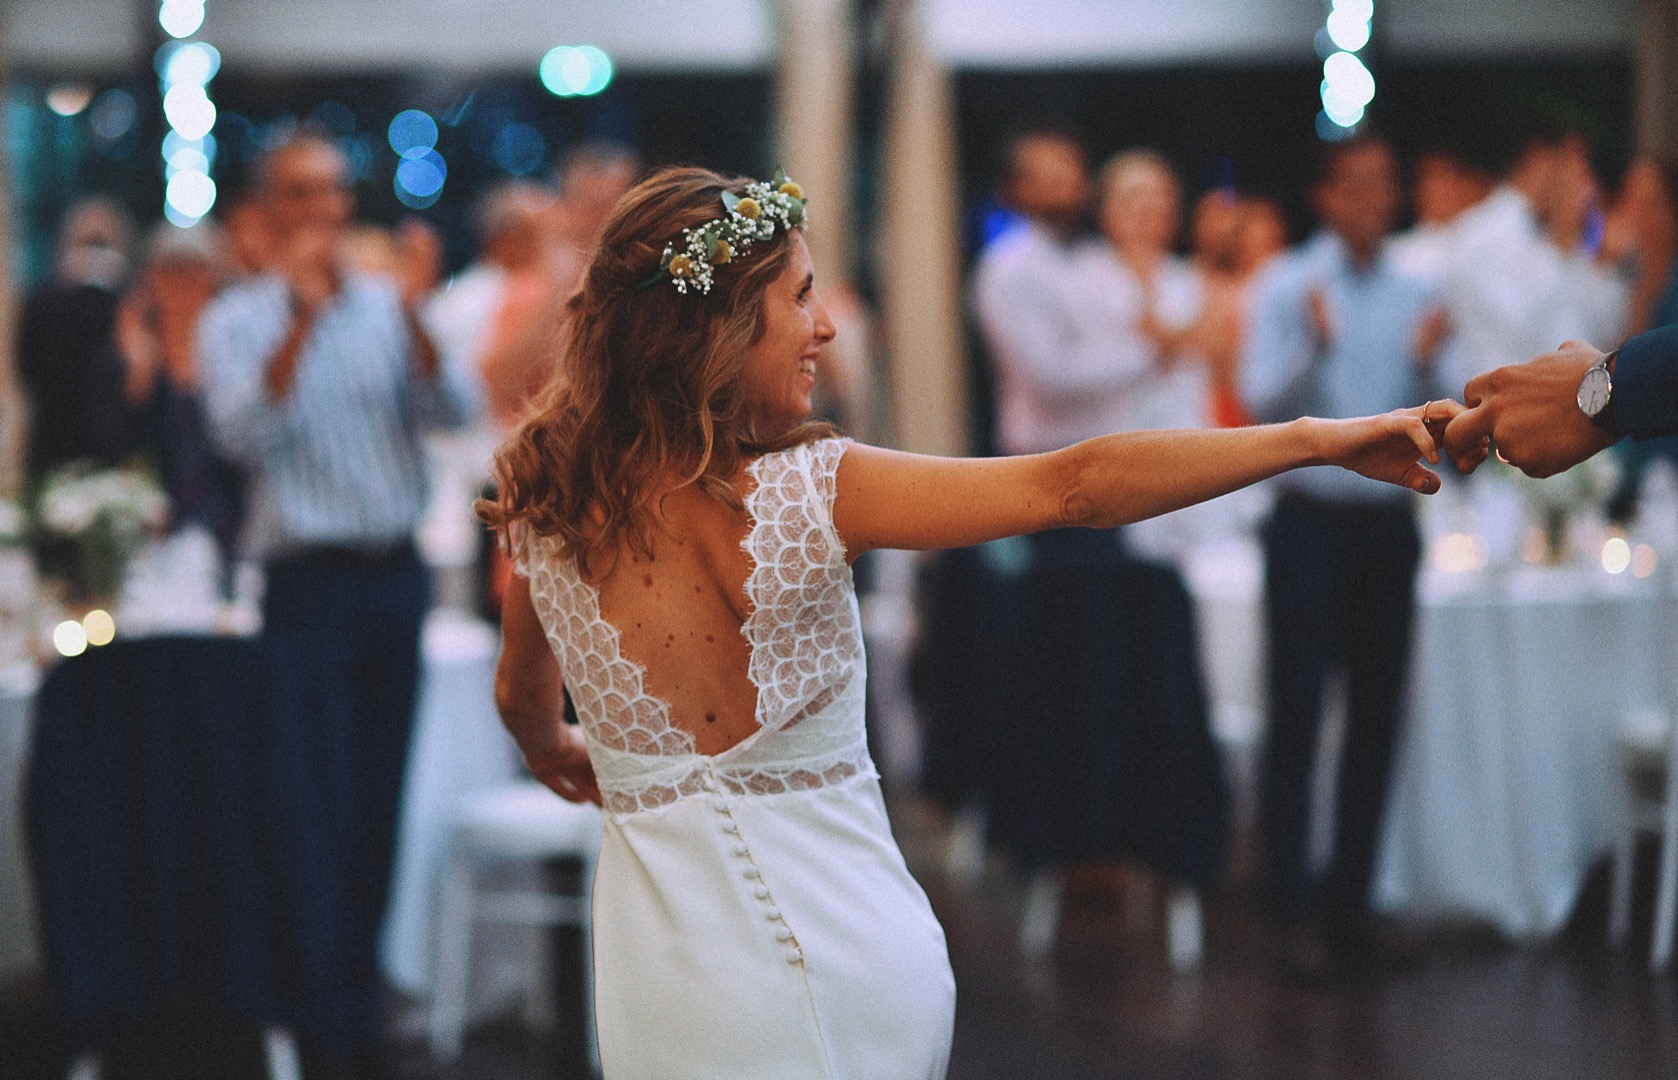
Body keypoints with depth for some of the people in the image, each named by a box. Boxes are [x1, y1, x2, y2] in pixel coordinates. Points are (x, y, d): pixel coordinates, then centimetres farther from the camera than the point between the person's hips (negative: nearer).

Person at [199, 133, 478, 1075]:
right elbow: (244, 433, -18)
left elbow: (455, 410, -6)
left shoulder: (391, 306, 8)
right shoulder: (238, 319, -1)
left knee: (378, 802, 9)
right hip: (310, 582, -4)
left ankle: (360, 994, 19)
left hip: (397, 575, 4)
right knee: (316, 806, -7)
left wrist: (416, 321, -23)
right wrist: (302, 320, -25)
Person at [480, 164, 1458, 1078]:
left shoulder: (549, 508, -3)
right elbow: (1074, 489, -19)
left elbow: (524, 700, 17)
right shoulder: (803, 491, -17)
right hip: (838, 942, -3)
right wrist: (1318, 438, -17)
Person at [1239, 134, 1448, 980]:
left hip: (1388, 521, 4)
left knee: (1378, 714, 5)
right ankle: (1293, 909, -4)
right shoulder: (1286, 287, 1)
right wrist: (1315, 347, -25)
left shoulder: (1416, 296, 11)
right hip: (1310, 519, -4)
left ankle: (1349, 894, 14)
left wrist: (1429, 367, -7)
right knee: (1297, 713, -6)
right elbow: (1263, 402, -10)